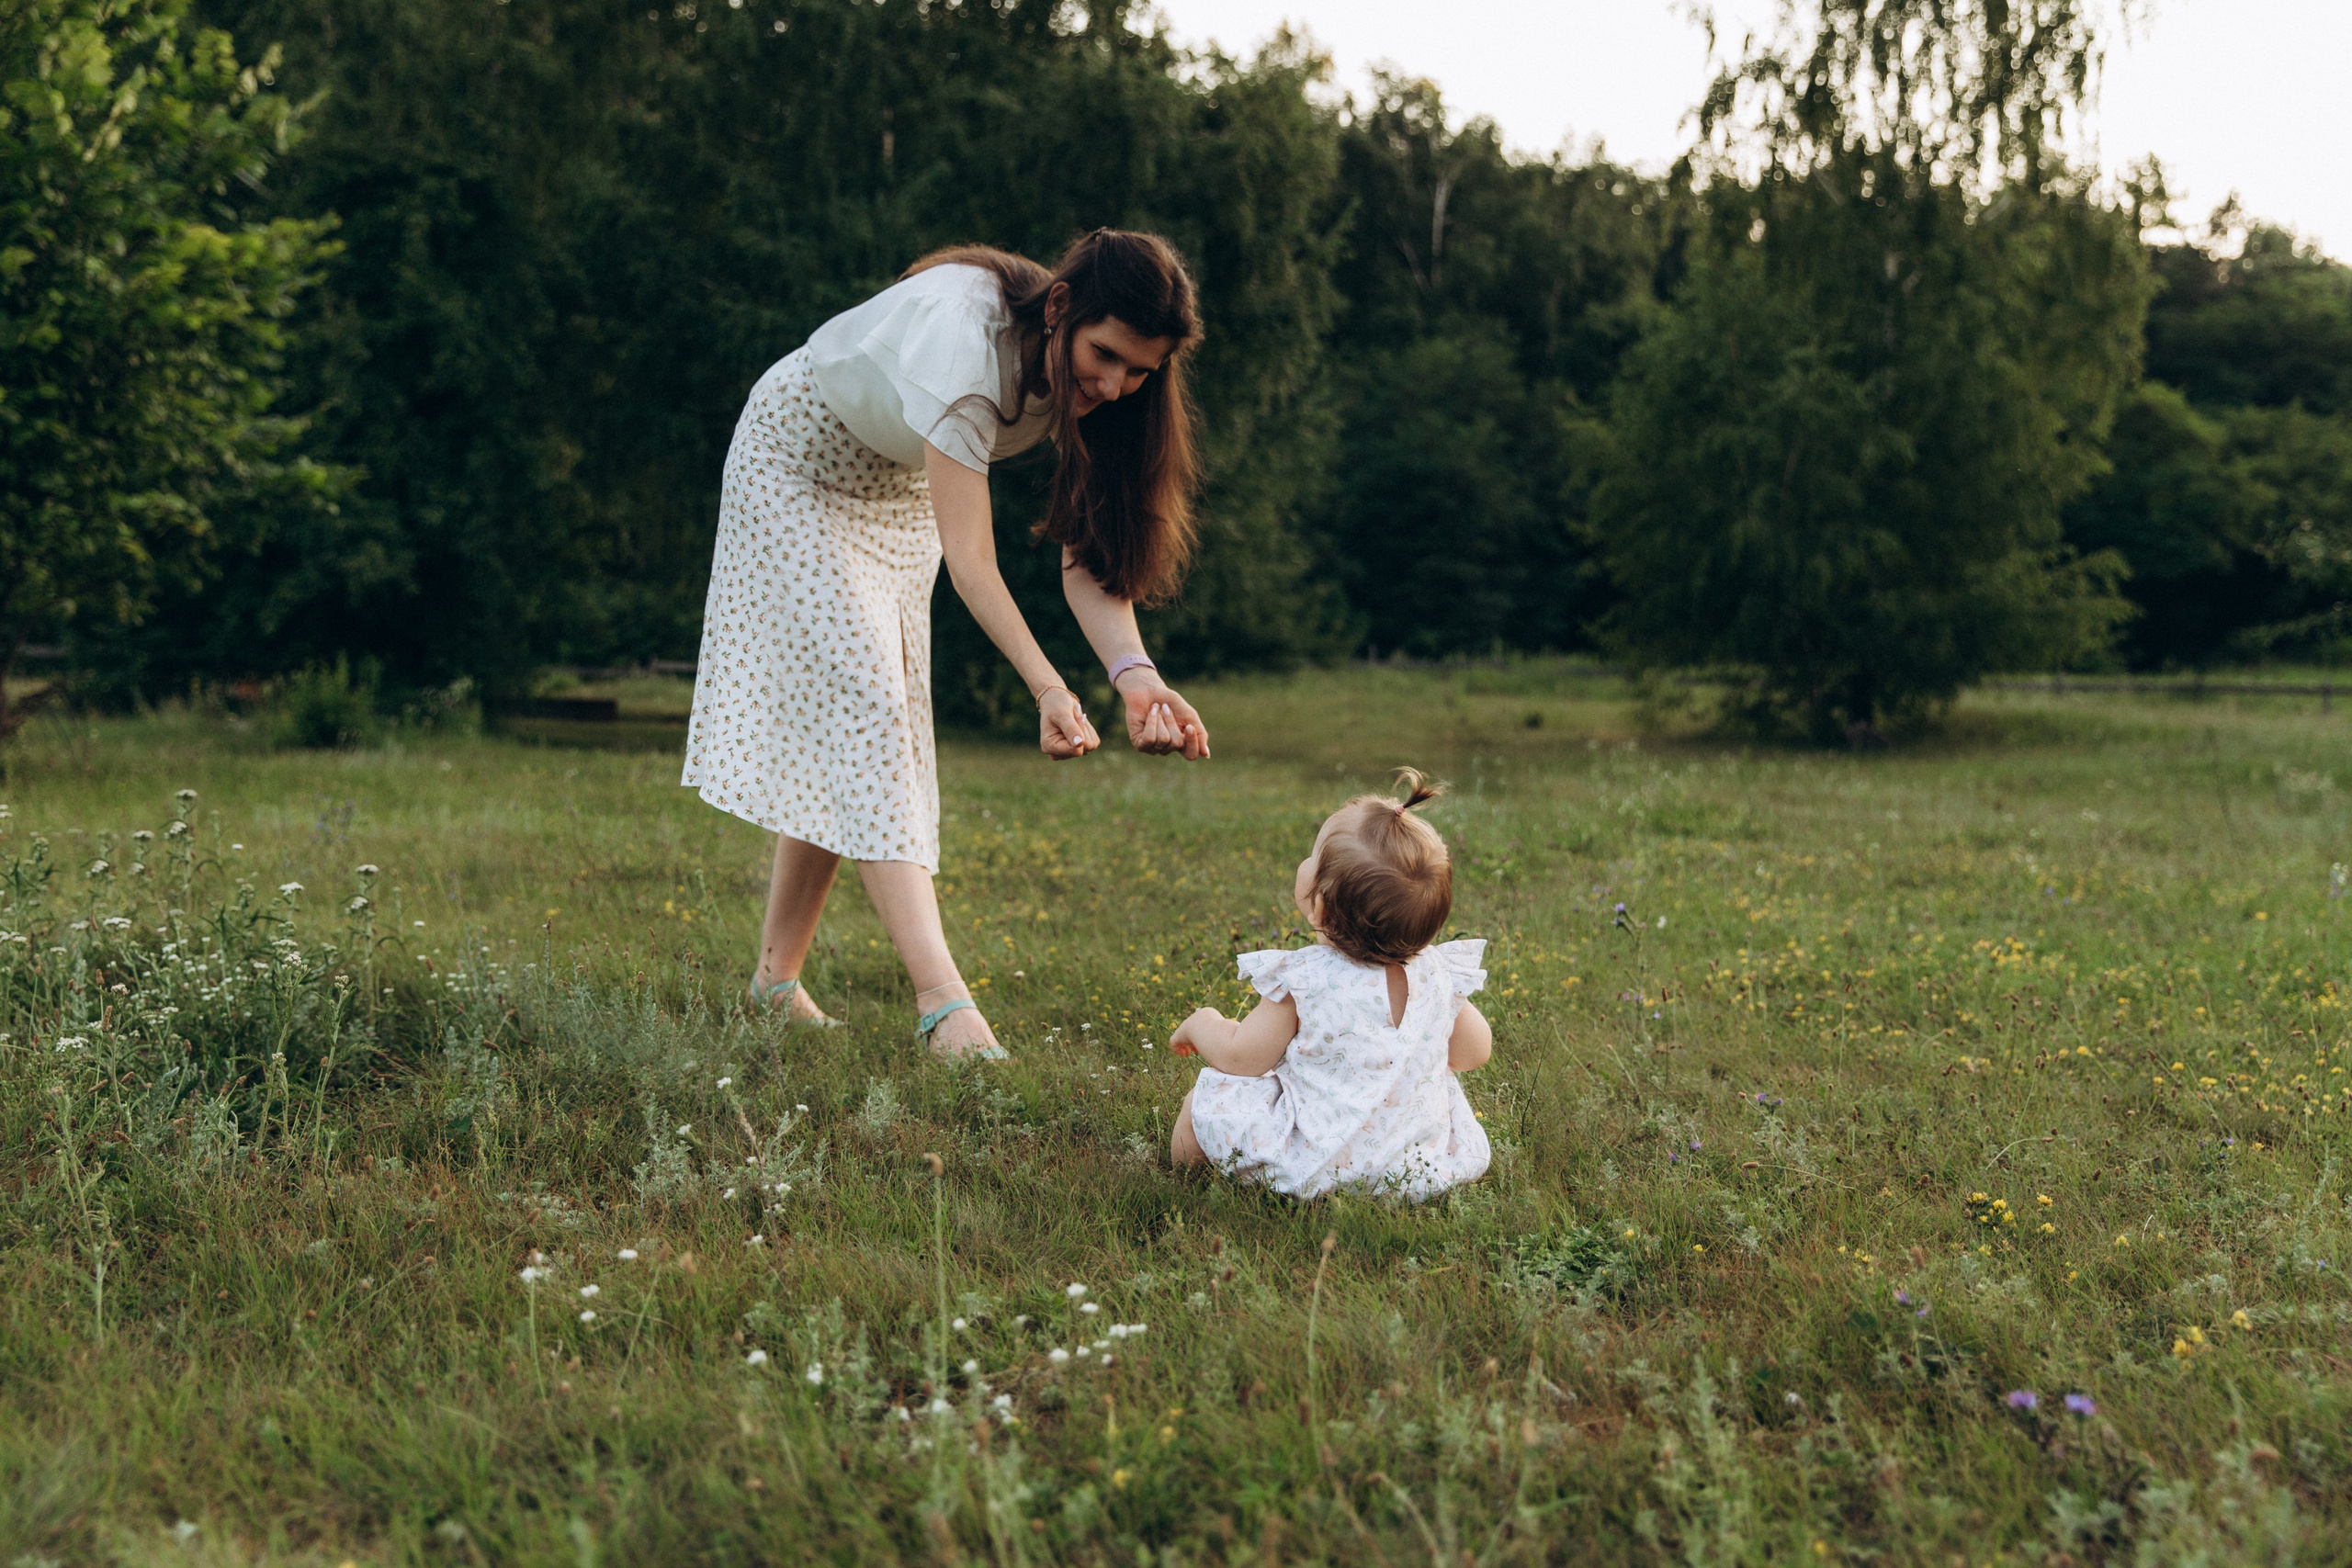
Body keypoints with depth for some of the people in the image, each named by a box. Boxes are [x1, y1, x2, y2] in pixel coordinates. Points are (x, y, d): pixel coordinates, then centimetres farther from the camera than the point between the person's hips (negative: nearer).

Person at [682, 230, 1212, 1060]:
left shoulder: (1089, 380, -20)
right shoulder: (966, 339, -40)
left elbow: (1089, 549, -22)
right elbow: (969, 561, -43)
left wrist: (1133, 673, -39)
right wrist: (1048, 690, -52)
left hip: (898, 486, 7)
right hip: (796, 462, -7)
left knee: (839, 740, 5)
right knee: (864, 705, -19)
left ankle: (777, 977, 13)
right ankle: (941, 998, -27)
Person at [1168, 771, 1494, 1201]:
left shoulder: (1302, 981, -21)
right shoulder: (1438, 976, -8)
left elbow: (1241, 1057, -10)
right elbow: (1475, 1052, 8)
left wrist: (1201, 1023, 11)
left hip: (1314, 1166, -4)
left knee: (1206, 1099, 11)